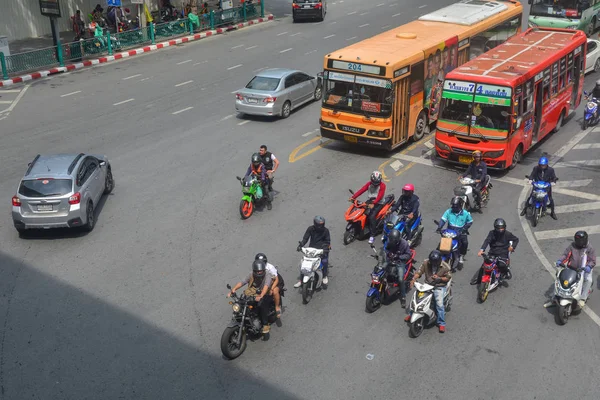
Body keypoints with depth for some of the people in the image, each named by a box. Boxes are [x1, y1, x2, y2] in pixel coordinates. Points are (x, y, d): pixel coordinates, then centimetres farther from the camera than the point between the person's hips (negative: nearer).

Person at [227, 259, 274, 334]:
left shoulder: (267, 275, -17)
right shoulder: (252, 275, 0)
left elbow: (266, 286, -35)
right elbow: (242, 282, -3)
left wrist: (261, 296, -52)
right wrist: (233, 290, -21)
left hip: (266, 295, -5)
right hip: (254, 294, 6)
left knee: (262, 304, -37)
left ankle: (266, 325, -26)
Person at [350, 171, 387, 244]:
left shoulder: (382, 185, -13)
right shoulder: (369, 184, 3)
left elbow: (380, 196, -25)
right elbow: (362, 190, -9)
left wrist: (373, 203, -40)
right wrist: (353, 197, -22)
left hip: (379, 203, -6)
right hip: (370, 201, 6)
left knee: (372, 216, -26)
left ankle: (372, 235, -22)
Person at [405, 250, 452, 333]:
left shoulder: (445, 267, -15)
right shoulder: (426, 263, -9)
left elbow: (448, 278, -5)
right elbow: (419, 271, -6)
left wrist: (439, 278, -23)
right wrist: (414, 279, -23)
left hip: (439, 287, -3)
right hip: (427, 285, 3)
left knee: (439, 303, -21)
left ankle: (441, 323, -6)